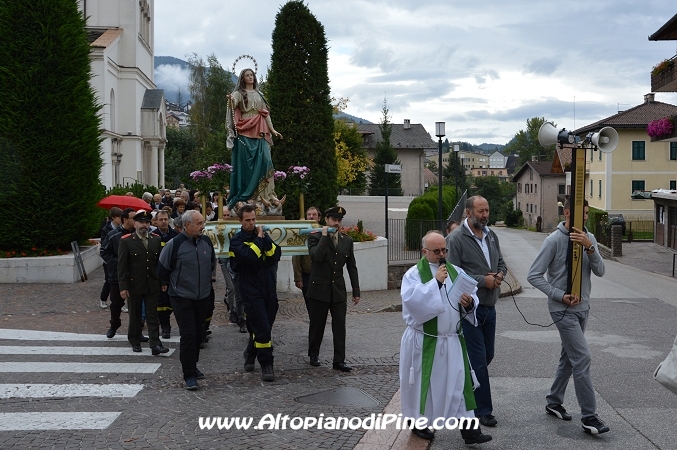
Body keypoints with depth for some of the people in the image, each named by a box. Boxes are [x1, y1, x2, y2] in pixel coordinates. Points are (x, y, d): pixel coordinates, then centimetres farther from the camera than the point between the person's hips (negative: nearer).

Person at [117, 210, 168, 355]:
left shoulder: (156, 240, 5)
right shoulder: (126, 241, -6)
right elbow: (122, 266, -7)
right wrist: (123, 287, -11)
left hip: (153, 285, 2)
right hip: (134, 285, -2)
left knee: (152, 315, 1)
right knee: (135, 315, 10)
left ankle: (155, 345, -1)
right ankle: (135, 342, 25)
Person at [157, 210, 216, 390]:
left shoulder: (206, 242, 2)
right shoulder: (174, 244, -14)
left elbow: (212, 264, 21)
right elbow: (162, 271, -4)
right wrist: (176, 284, 8)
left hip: (203, 297, 5)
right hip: (182, 299, -5)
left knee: (198, 334, 14)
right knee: (188, 335, -9)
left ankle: (192, 366, 32)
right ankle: (189, 375, -3)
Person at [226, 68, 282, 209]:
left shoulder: (259, 95, 20)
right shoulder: (239, 93, 5)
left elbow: (266, 113, 20)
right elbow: (233, 104, -15)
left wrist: (272, 130, 13)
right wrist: (230, 101, -37)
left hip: (259, 133, 4)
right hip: (244, 133, -4)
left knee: (264, 160, -8)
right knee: (245, 163, -6)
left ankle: (267, 193, -10)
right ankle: (244, 195, -2)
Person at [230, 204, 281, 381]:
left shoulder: (261, 235, 11)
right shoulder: (237, 240, -4)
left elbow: (276, 255, -1)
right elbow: (249, 256, -23)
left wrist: (265, 239, -12)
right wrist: (259, 239, -11)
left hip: (269, 288, 5)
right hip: (251, 290, -5)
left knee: (260, 328, 14)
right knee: (262, 328, -10)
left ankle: (250, 354, 35)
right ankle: (266, 365, -2)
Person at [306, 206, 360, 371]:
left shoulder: (347, 240, 9)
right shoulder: (315, 237, -3)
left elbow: (352, 267, 11)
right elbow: (316, 256, -23)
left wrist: (356, 291, 8)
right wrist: (324, 237, -17)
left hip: (339, 290, 3)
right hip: (319, 289, -3)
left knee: (340, 326, -1)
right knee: (317, 325, 9)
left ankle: (339, 360, 4)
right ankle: (314, 354, 28)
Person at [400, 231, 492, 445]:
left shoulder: (456, 272, 6)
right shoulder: (414, 274, -8)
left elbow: (472, 297, 5)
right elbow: (411, 300, -24)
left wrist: (469, 302, -18)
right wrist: (435, 282, -27)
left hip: (452, 340, 4)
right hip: (424, 342, -4)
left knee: (458, 382, 3)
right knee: (422, 382, 8)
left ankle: (467, 426, 6)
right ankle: (418, 421, 26)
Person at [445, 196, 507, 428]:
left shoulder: (491, 235, 10)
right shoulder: (456, 239, -13)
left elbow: (501, 263, 21)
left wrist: (499, 275, -1)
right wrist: (482, 280, -17)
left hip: (490, 306, 8)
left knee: (487, 356, 15)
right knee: (478, 359, -3)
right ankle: (483, 410, 7)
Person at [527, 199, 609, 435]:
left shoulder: (588, 238, 3)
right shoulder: (554, 240, -15)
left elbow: (600, 271, -6)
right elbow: (534, 275, -14)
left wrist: (589, 247, -22)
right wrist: (560, 296, -18)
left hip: (582, 308, 7)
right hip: (563, 310, -7)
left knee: (569, 357, 17)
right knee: (582, 358, -11)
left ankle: (554, 402, 33)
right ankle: (589, 417, -6)